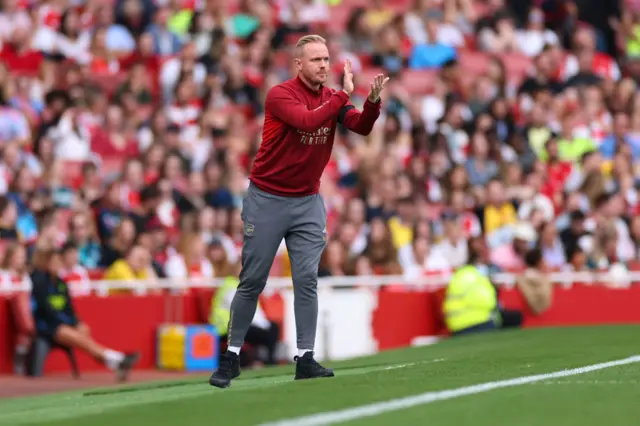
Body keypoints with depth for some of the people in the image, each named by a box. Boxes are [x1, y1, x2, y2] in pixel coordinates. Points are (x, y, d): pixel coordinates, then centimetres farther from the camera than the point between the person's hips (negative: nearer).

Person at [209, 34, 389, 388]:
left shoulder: (333, 98, 3)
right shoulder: (280, 94, -14)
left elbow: (362, 127, -13)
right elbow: (308, 121, -31)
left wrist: (373, 100, -31)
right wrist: (344, 95, -29)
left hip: (308, 202, 4)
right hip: (266, 200, -4)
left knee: (307, 280, -5)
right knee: (252, 282, 1)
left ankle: (305, 359, -3)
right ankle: (231, 357, 11)